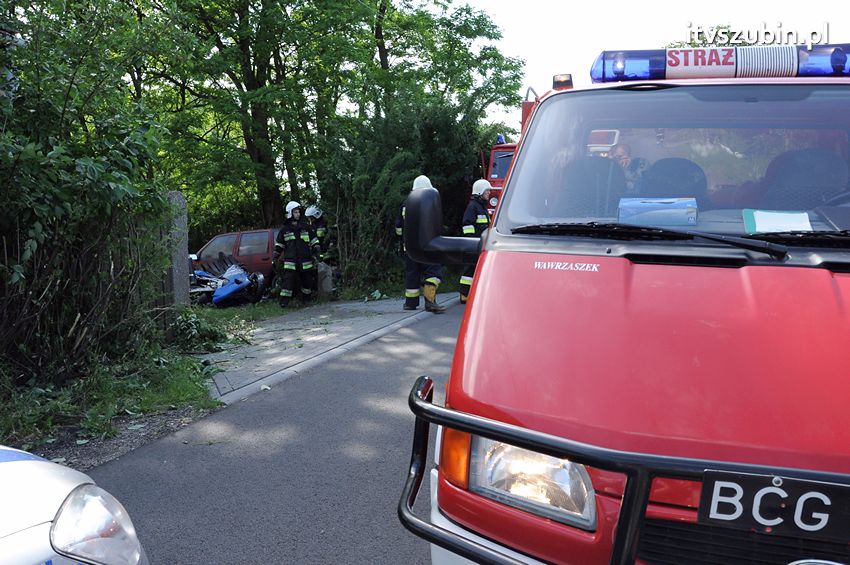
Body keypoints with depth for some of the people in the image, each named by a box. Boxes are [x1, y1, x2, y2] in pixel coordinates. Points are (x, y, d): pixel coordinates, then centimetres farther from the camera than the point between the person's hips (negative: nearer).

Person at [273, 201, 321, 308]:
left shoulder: (306, 227, 7)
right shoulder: (284, 229, 6)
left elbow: (314, 240, 12)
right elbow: (279, 245, 12)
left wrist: (317, 250, 3)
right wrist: (275, 258, 11)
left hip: (305, 261, 2)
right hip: (290, 261, -2)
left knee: (307, 280, 9)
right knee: (288, 280, -11)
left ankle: (307, 299, 26)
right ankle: (284, 301, -8)